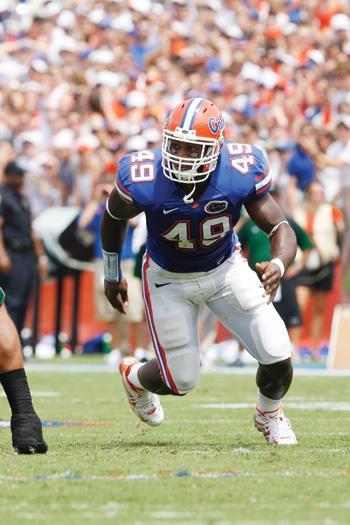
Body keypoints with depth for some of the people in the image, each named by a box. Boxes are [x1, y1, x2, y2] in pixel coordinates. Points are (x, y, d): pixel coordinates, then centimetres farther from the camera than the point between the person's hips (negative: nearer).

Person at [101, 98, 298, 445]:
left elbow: (280, 228, -20)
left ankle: (269, 413, 29)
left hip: (225, 269, 2)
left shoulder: (242, 173, -28)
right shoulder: (143, 181, -29)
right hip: (169, 279, -2)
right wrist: (112, 276, 6)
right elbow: (113, 218, -7)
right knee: (180, 381, 2)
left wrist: (278, 264, -43)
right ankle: (134, 377, 41)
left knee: (278, 357, -8)